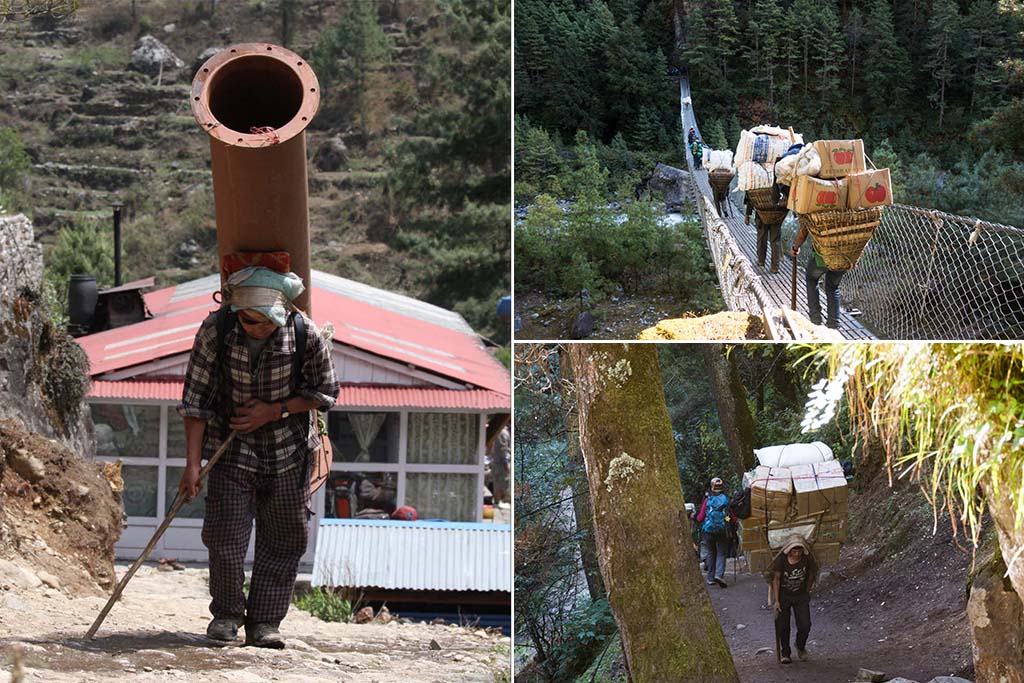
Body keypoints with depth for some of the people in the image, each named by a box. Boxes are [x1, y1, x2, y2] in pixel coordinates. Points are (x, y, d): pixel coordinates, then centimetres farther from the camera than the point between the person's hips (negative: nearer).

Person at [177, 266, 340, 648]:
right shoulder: (215, 330, -18)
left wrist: (274, 410, -16)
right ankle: (227, 613, 16)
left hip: (288, 450, 1)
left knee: (283, 540, 3)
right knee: (225, 536, -7)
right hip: (232, 448, -1)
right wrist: (192, 464, -16)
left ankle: (264, 622, 13)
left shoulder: (306, 334, -18)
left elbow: (325, 392, -3)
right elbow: (195, 401, -13)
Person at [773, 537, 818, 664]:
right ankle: (785, 653, 24)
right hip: (783, 596, -1)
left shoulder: (808, 558, -14)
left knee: (805, 626, -7)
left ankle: (800, 647, 24)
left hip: (801, 597, 1)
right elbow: (776, 580, -9)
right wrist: (776, 601, -10)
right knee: (783, 627, 3)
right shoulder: (781, 560, -18)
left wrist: (807, 591, 8)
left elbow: (811, 575, 6)